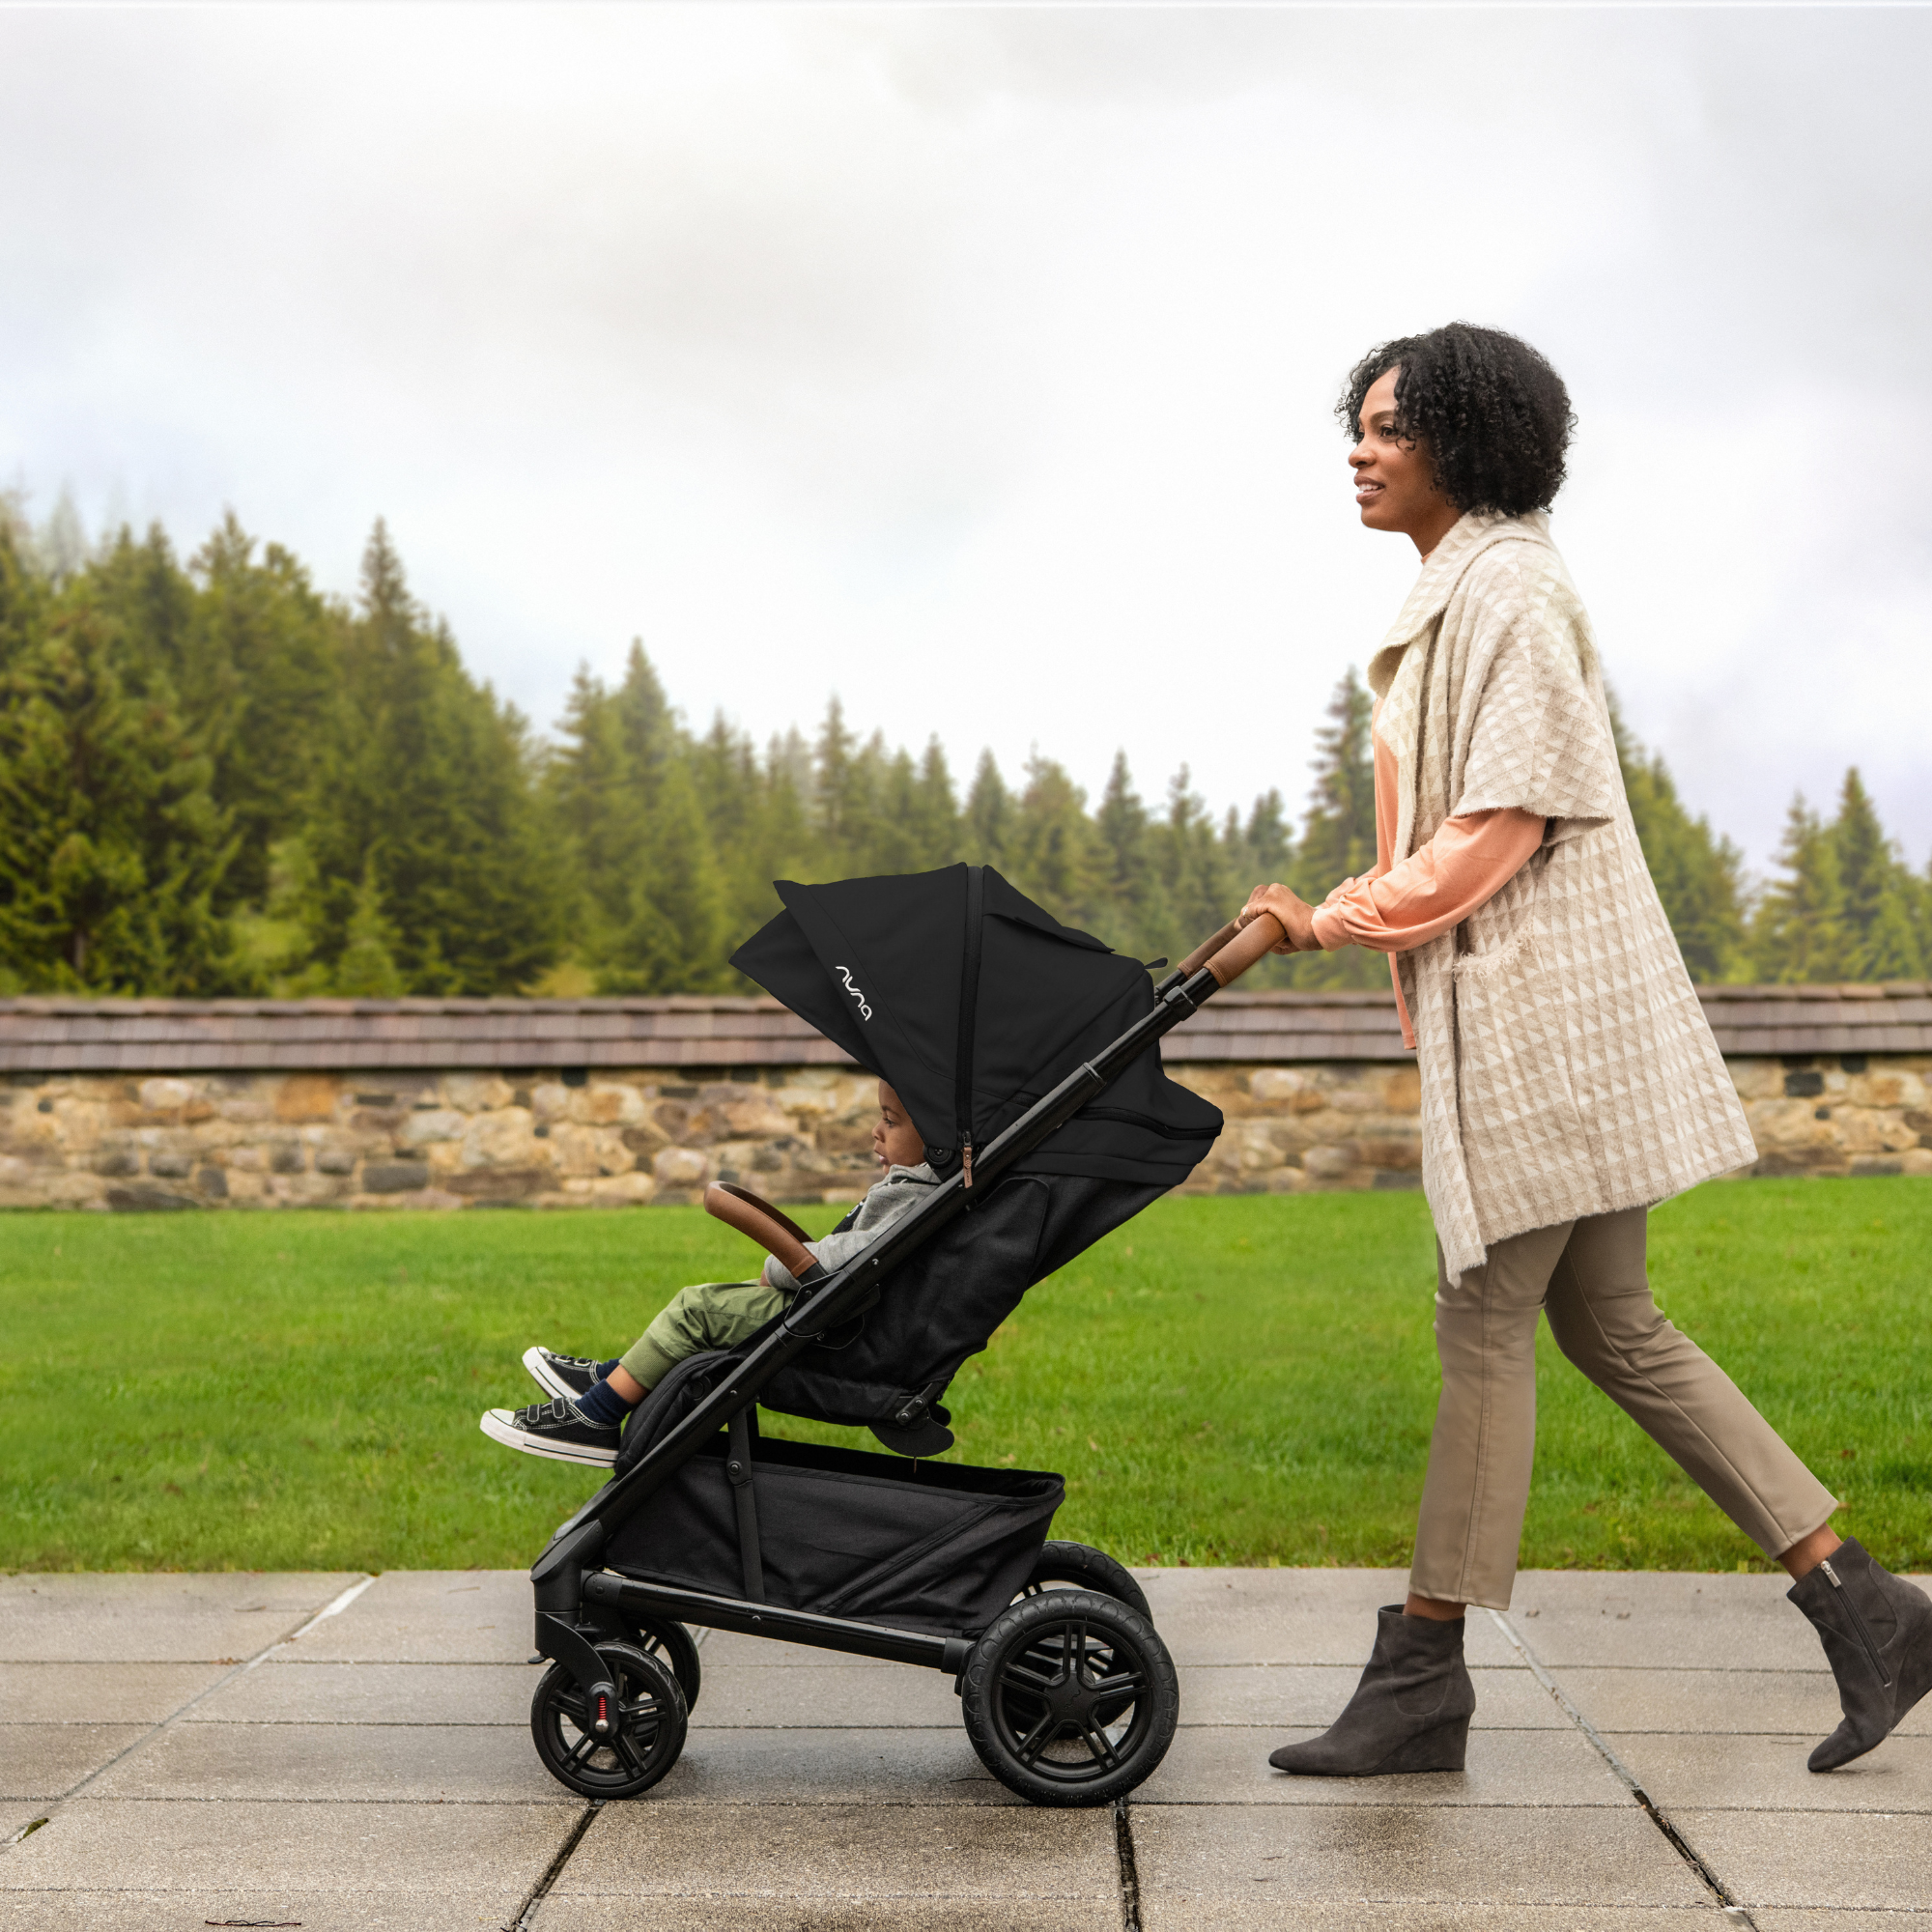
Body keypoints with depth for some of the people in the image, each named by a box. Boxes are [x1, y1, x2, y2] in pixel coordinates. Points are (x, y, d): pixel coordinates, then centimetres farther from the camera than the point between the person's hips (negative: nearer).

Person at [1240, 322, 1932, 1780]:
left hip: (1539, 1002, -10)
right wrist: (1347, 917, 16)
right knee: (1613, 1329, 11)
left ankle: (1426, 1669, 6)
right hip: (1508, 1003, 10)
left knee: (1488, 1322, -4)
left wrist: (1333, 921, -13)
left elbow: (1504, 821, -18)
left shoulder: (1507, 591, -12)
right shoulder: (1459, 596, 19)